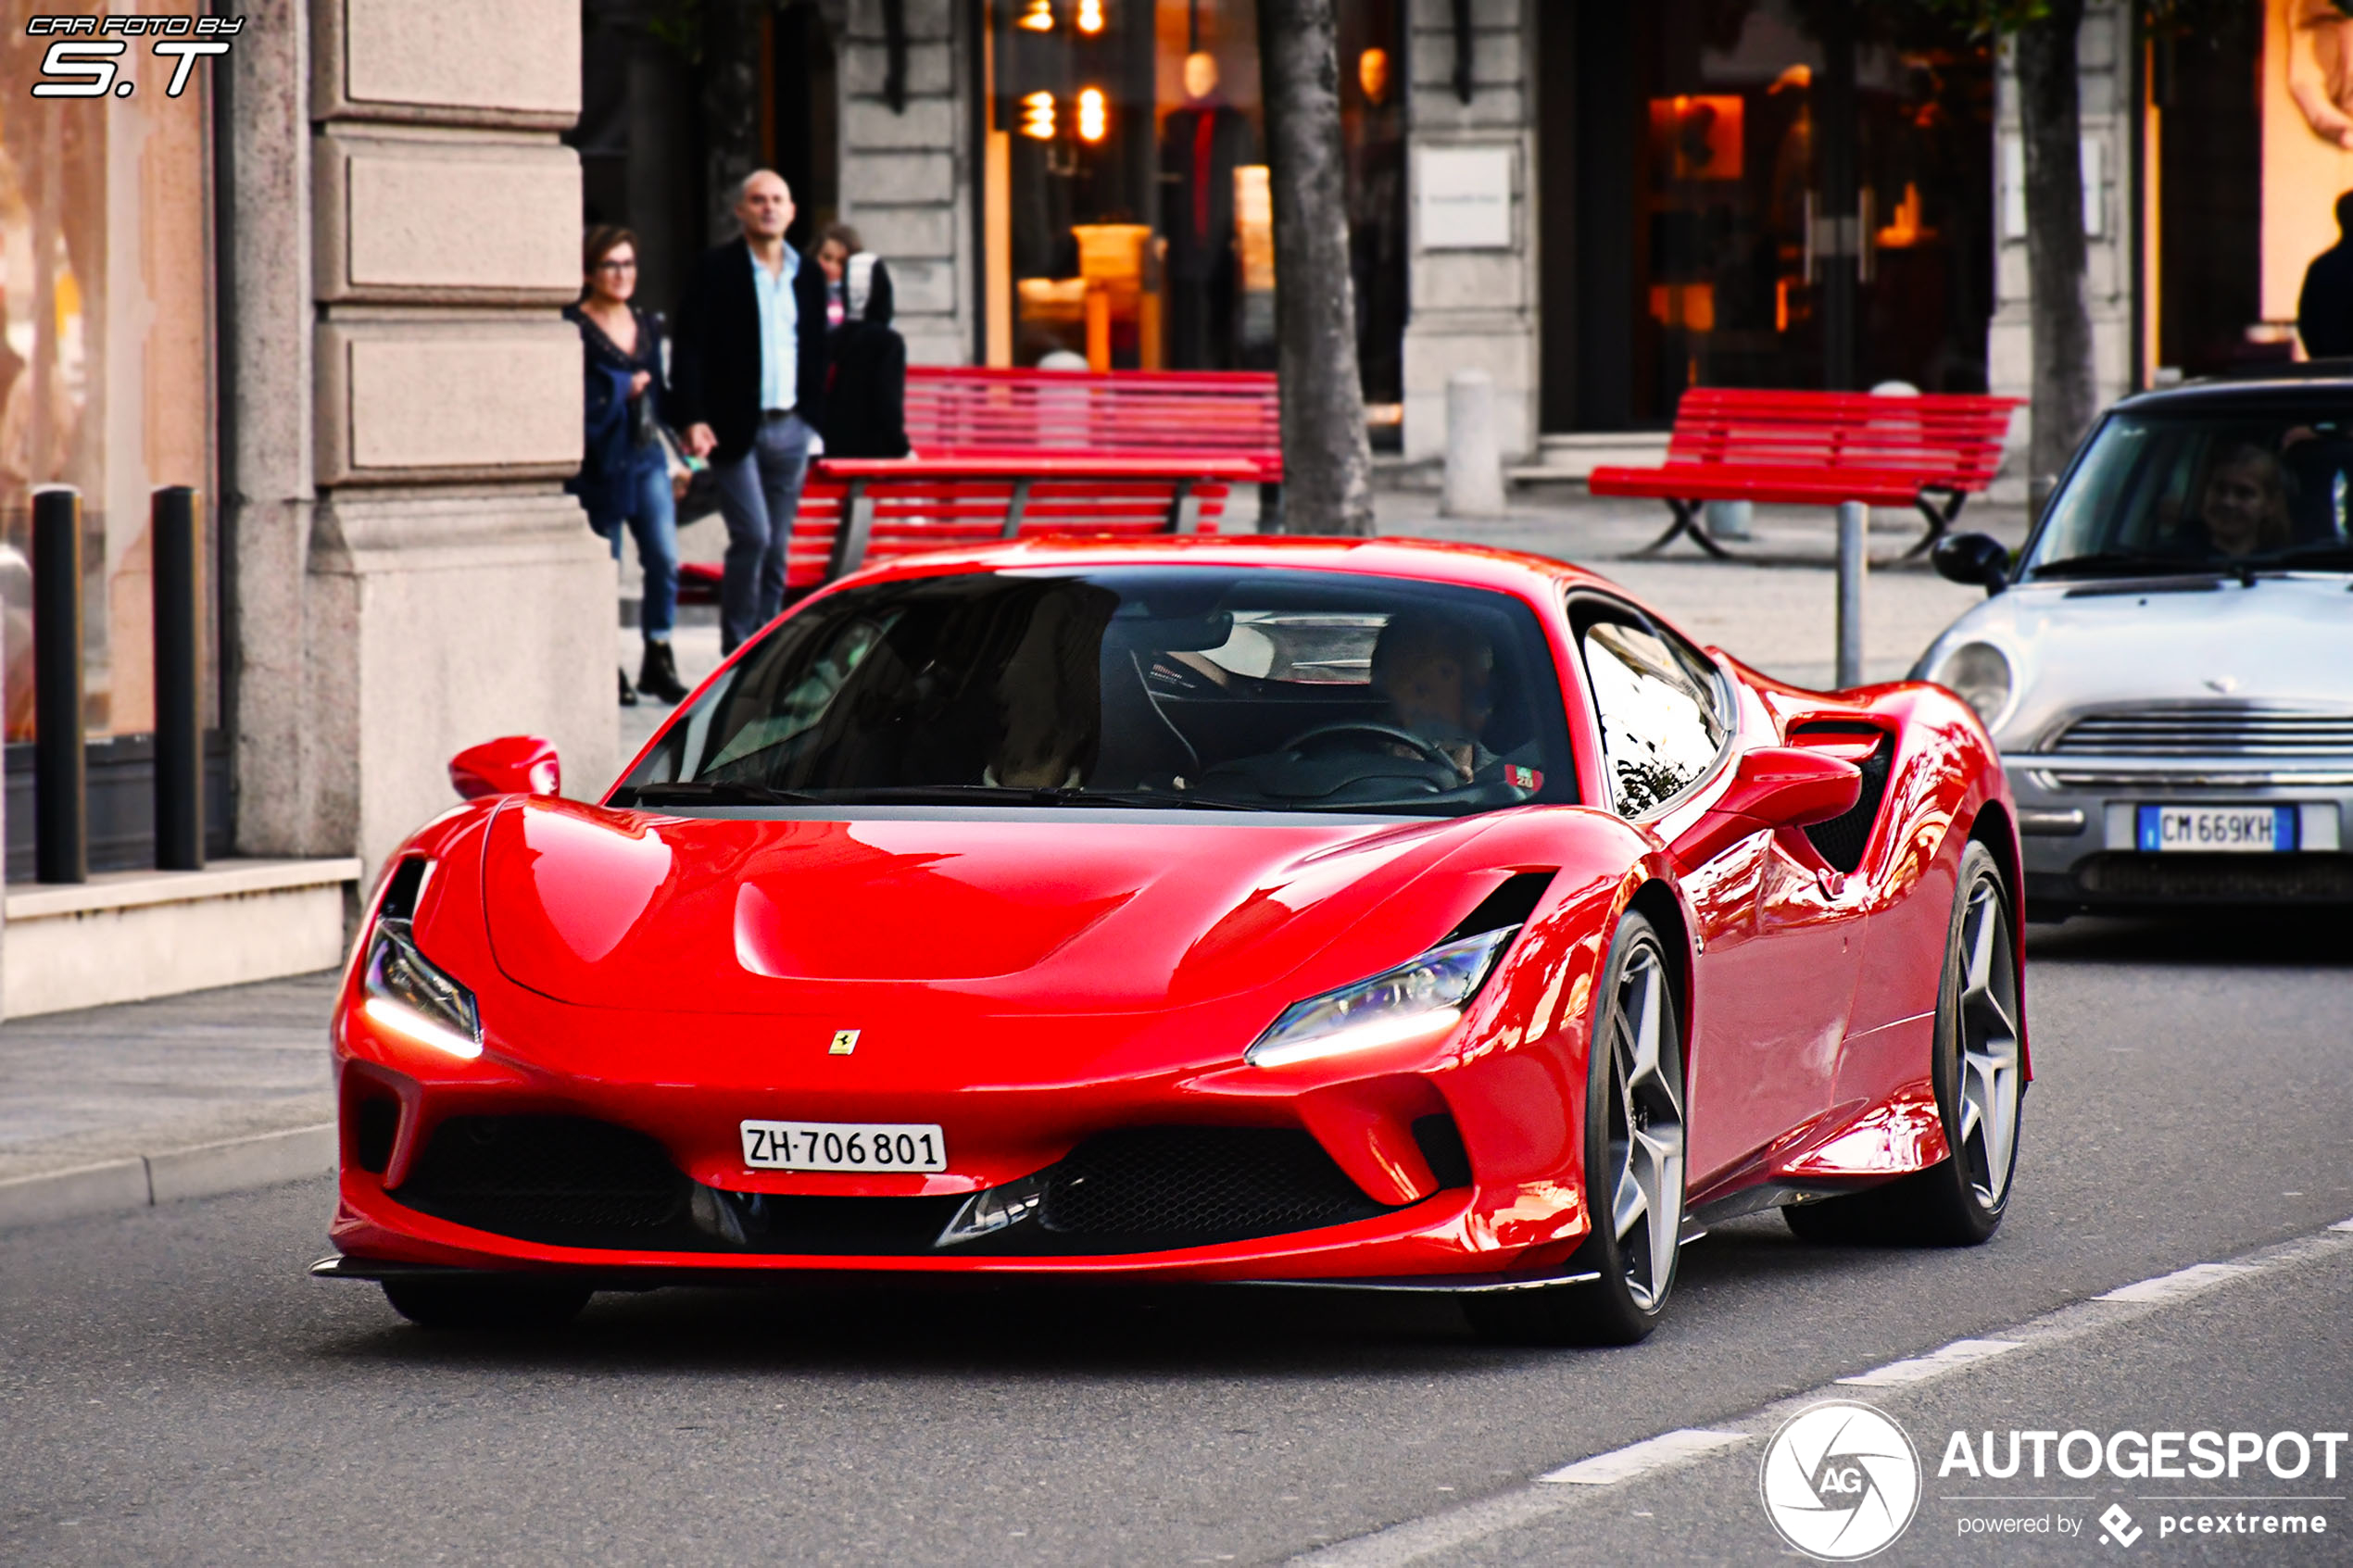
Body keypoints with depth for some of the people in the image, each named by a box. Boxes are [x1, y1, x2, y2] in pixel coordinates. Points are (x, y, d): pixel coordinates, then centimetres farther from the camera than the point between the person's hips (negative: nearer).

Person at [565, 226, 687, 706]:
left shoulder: (646, 326, 15)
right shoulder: (574, 328, -6)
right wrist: (623, 391, -13)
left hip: (647, 456, 5)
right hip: (599, 462, -5)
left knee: (665, 557, -6)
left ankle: (658, 660, 4)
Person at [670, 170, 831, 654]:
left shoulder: (807, 277, 12)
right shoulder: (716, 270, -3)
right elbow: (689, 348, -6)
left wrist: (815, 420, 9)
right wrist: (692, 419, -16)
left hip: (790, 428, 5)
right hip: (736, 427, -5)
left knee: (777, 546, 6)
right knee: (752, 536, -13)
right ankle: (736, 651, -3)